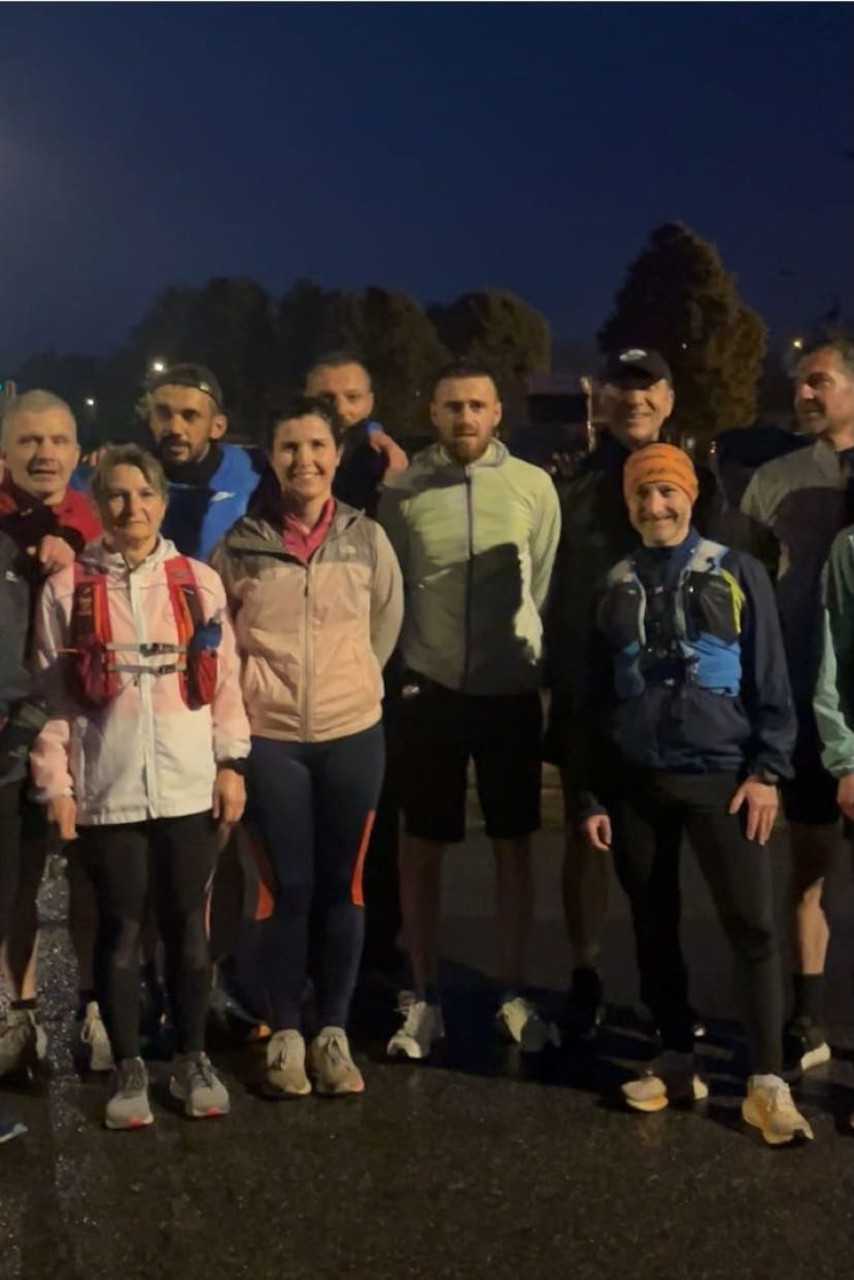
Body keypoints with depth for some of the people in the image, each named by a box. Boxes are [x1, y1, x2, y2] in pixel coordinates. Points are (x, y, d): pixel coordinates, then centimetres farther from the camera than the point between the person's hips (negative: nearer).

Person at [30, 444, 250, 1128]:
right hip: (107, 790, -1)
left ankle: (193, 1059, 26)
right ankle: (128, 1067, 23)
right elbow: (52, 694, 0)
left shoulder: (199, 581, 4)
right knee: (120, 929, 8)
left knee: (188, 924, 10)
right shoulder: (67, 588, 0)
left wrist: (231, 763, 1)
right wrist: (55, 781, -4)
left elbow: (225, 680, 5)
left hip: (189, 785, 1)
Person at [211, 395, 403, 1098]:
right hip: (270, 737, -1)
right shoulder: (241, 541, -4)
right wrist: (252, 689, 4)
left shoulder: (367, 537, -1)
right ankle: (285, 1035, 20)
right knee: (289, 888, 5)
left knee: (342, 885, 8)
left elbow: (389, 621, 12)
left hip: (353, 732, 1)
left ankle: (334, 1033, 21)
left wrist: (353, 681, 11)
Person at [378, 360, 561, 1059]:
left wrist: (540, 667, 4)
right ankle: (426, 999, 21)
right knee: (422, 849, 7)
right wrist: (404, 667, 3)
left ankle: (515, 994, 24)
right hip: (429, 691, 0)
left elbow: (548, 589, 4)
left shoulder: (534, 486, -2)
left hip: (511, 691, 0)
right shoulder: (402, 491, -2)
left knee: (514, 847, 10)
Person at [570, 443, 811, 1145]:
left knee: (751, 923, -6)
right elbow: (593, 698, 12)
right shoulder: (614, 586, 9)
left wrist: (767, 769, -7)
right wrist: (589, 794, 8)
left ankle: (768, 1082, 2)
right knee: (654, 925, 10)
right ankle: (678, 1060, 24)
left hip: (721, 775, -3)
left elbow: (769, 678, 1)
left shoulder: (738, 573, 1)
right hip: (635, 782, 3)